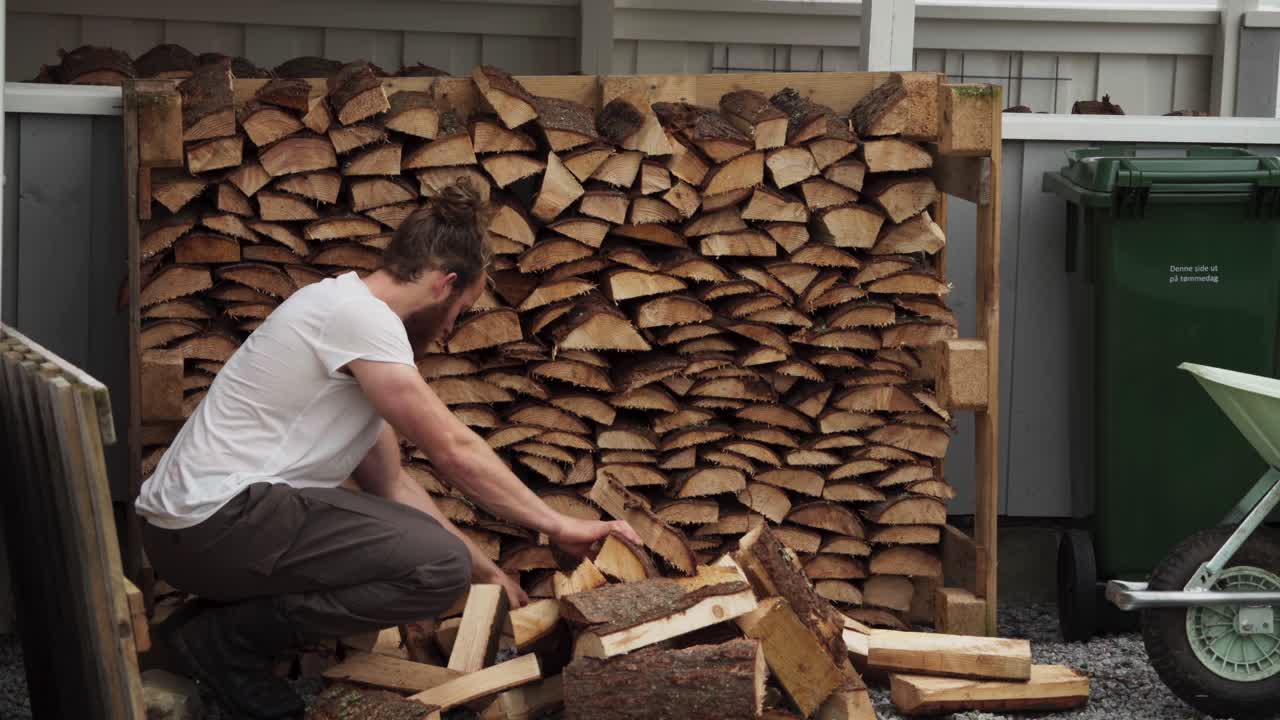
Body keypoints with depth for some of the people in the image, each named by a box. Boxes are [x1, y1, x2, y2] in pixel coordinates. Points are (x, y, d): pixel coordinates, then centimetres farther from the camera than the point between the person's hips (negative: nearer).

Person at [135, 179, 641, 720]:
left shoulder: (357, 317, 19)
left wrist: (485, 572, 18)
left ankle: (221, 619, 10)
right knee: (439, 566, -17)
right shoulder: (359, 312, -12)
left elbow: (390, 482, 20)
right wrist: (558, 526, -5)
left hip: (197, 522, 11)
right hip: (217, 518, -11)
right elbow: (453, 450, -12)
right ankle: (227, 637, -9)